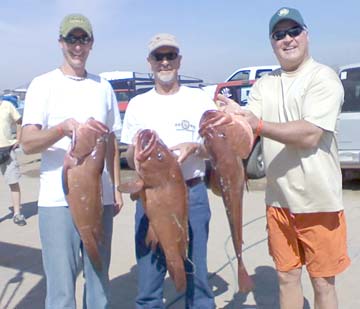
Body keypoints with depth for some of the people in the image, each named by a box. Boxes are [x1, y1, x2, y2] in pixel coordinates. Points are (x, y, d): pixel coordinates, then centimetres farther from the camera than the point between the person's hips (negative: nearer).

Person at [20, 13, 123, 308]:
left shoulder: (103, 86, 12)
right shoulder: (43, 84, 0)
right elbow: (28, 143, -9)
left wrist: (116, 186, 12)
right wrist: (62, 129, -27)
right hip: (57, 199, -4)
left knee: (99, 278, 13)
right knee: (61, 285, 0)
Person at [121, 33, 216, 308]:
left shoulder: (200, 99, 4)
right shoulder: (138, 104, 8)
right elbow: (130, 159, 10)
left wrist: (195, 148, -16)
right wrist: (138, 149, -13)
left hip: (192, 195, -1)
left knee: (196, 276, 6)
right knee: (148, 280, 7)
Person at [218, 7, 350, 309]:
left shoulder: (323, 78, -9)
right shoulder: (264, 84, 10)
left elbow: (310, 135, -20)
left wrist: (259, 125, -25)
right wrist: (237, 117, -23)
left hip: (318, 201, -5)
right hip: (279, 201, 5)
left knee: (323, 283, 9)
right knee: (287, 277, 17)